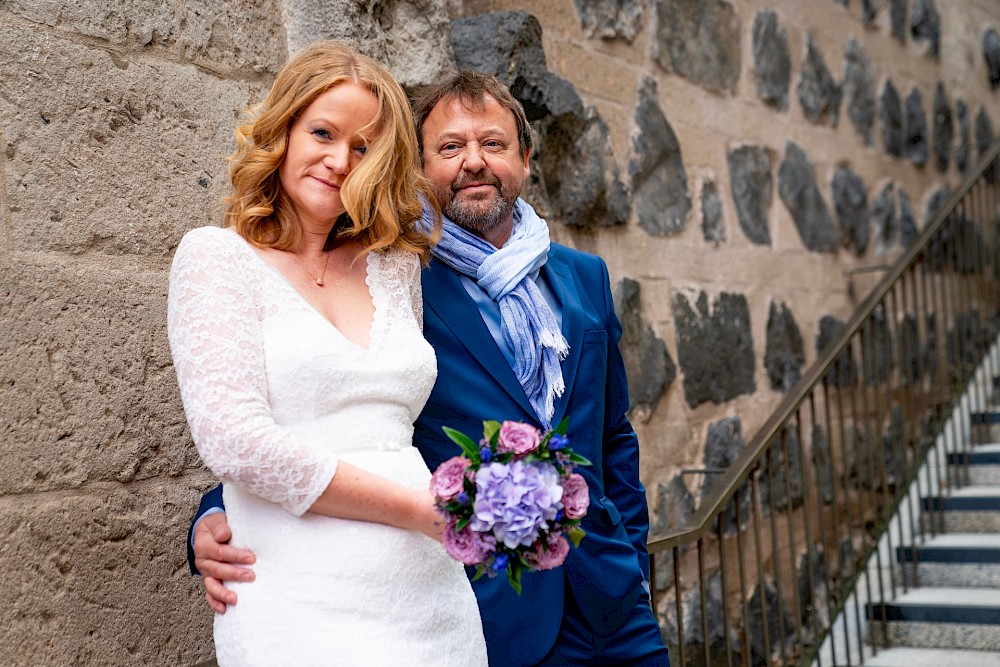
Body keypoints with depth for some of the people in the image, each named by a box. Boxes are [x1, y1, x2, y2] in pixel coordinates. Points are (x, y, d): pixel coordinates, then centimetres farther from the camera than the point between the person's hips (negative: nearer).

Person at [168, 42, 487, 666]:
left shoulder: (395, 264, 13)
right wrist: (424, 510, -12)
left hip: (435, 595, 5)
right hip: (304, 610, -5)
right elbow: (237, 441, -14)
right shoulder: (216, 257, -2)